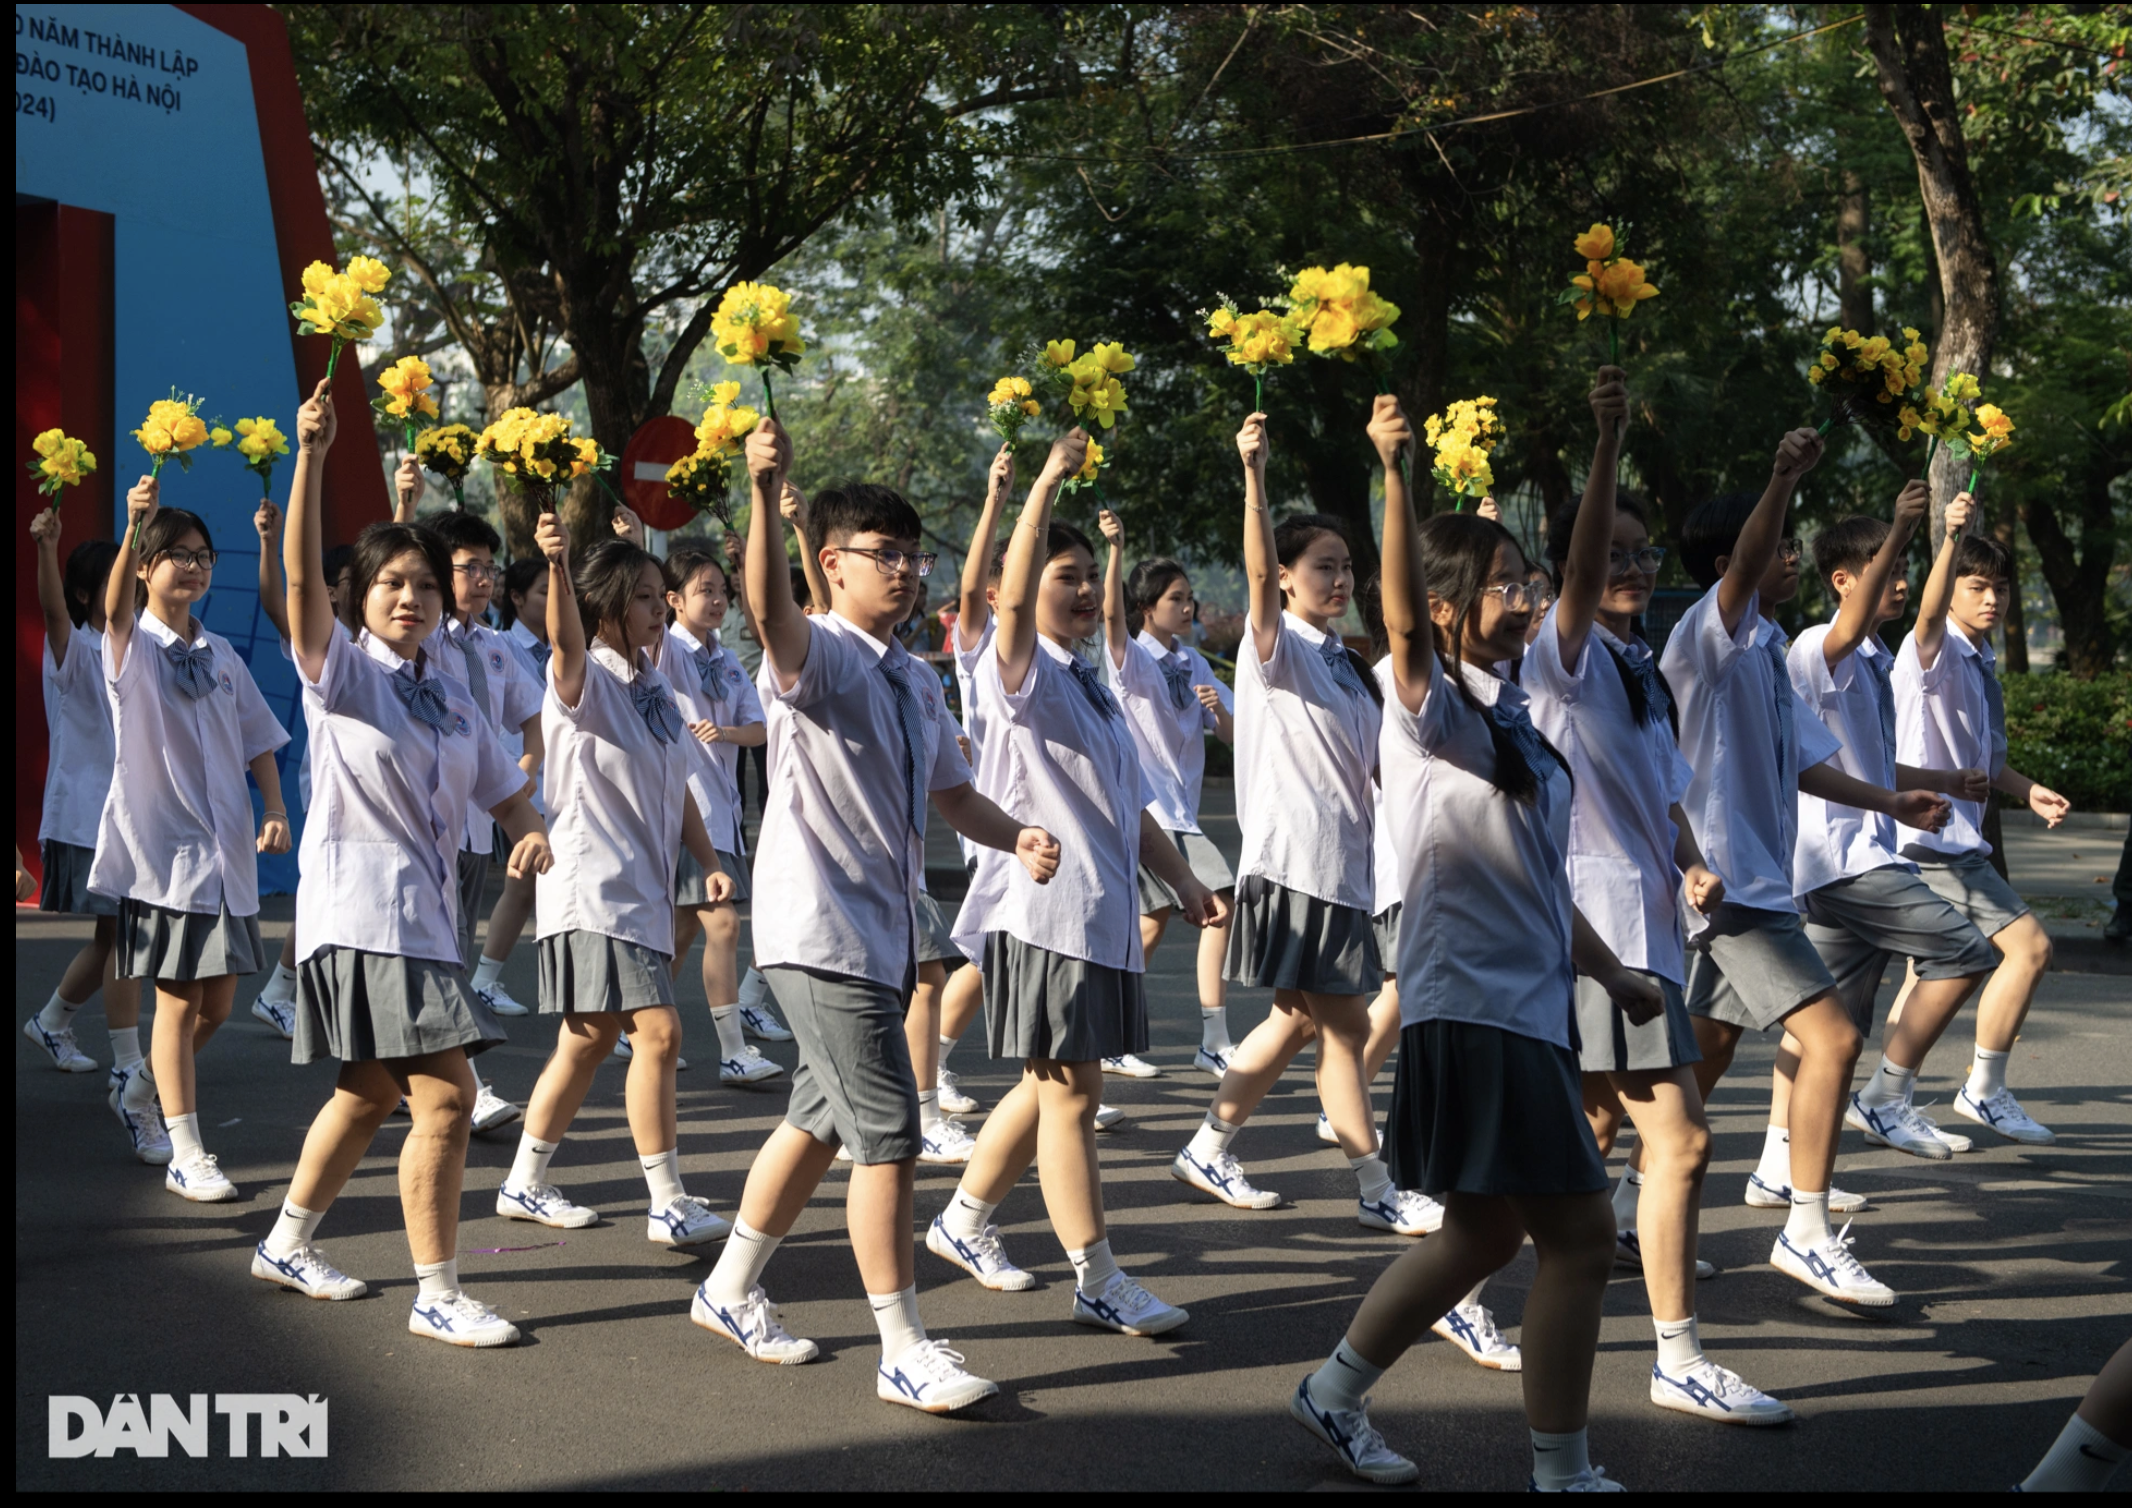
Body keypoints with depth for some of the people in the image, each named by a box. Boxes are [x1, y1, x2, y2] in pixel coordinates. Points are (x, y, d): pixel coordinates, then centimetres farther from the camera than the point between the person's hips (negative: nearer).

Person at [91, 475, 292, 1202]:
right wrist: (134, 527, -44)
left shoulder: (221, 654, 12)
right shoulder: (133, 647, -5)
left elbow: (257, 740, 16)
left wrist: (275, 810, 0)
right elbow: (116, 606, -27)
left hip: (226, 847, 6)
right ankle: (186, 1156, 2)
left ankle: (146, 1087, 38)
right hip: (161, 843, -5)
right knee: (179, 999, -4)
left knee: (217, 1002, 11)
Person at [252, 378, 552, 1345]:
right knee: (444, 1094, -12)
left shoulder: (452, 700, 14)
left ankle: (288, 1247, 36)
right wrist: (310, 456, -30)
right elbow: (300, 575, -20)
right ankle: (436, 1296, -4)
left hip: (426, 917, 8)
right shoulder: (341, 670, -5)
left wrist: (530, 832, -6)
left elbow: (500, 787, 18)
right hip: (359, 912, -8)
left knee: (371, 1094, 18)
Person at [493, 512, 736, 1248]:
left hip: (642, 892, 9)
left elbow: (675, 787, 18)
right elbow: (565, 643, -34)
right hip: (592, 891, -9)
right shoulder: (585, 682, -10)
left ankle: (524, 1184, 28)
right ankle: (669, 1204, -8)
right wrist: (557, 564, -52)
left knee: (588, 1043, 15)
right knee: (658, 1030, -15)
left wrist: (709, 862, 7)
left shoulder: (653, 685, 13)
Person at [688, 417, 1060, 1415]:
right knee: (888, 1133, -9)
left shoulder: (913, 680, 14)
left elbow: (950, 791, 21)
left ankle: (731, 1293, 35)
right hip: (820, 930, -9)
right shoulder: (816, 654, -12)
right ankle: (904, 1353, 0)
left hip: (882, 931, 9)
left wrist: (1016, 838, 0)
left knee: (822, 1119, 19)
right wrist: (763, 492, -51)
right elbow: (769, 607, -35)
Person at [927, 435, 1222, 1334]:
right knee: (1071, 1091, -5)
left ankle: (963, 1222, 31)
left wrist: (1182, 881, 16)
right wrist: (1047, 483, -30)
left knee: (1053, 1088, 16)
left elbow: (1131, 804, 23)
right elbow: (1013, 602, -28)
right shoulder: (1023, 674, -7)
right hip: (1042, 910, -9)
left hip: (1101, 914, 9)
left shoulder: (1093, 689, 19)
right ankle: (1097, 1283, 0)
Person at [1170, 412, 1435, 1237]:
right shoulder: (1276, 646, -7)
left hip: (1343, 860, 8)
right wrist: (1253, 476, -38)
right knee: (1344, 1025, -4)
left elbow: (1367, 765, 19)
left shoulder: (1346, 664, 16)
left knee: (1300, 1018, 14)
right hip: (1294, 859, -8)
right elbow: (1256, 574, -26)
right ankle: (1376, 1191, 4)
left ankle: (1208, 1151, 25)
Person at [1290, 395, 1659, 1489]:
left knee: (1484, 1232, 18)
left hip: (1528, 1003, 9)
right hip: (1472, 1006, -9)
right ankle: (1563, 1473, 4)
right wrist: (1393, 473, -42)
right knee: (1580, 1235, -7)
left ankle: (1334, 1396, 31)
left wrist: (1610, 972, 21)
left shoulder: (1509, 721, 16)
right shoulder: (1430, 707, -9)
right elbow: (1401, 615, -30)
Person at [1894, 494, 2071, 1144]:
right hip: (1932, 838, -10)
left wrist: (2027, 790, 7)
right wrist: (1952, 536, -49)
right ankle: (1985, 1090, -3)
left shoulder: (1982, 663, 17)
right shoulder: (1934, 651, -11)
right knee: (2029, 945, -12)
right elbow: (1931, 609, -36)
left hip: (1954, 840, 10)